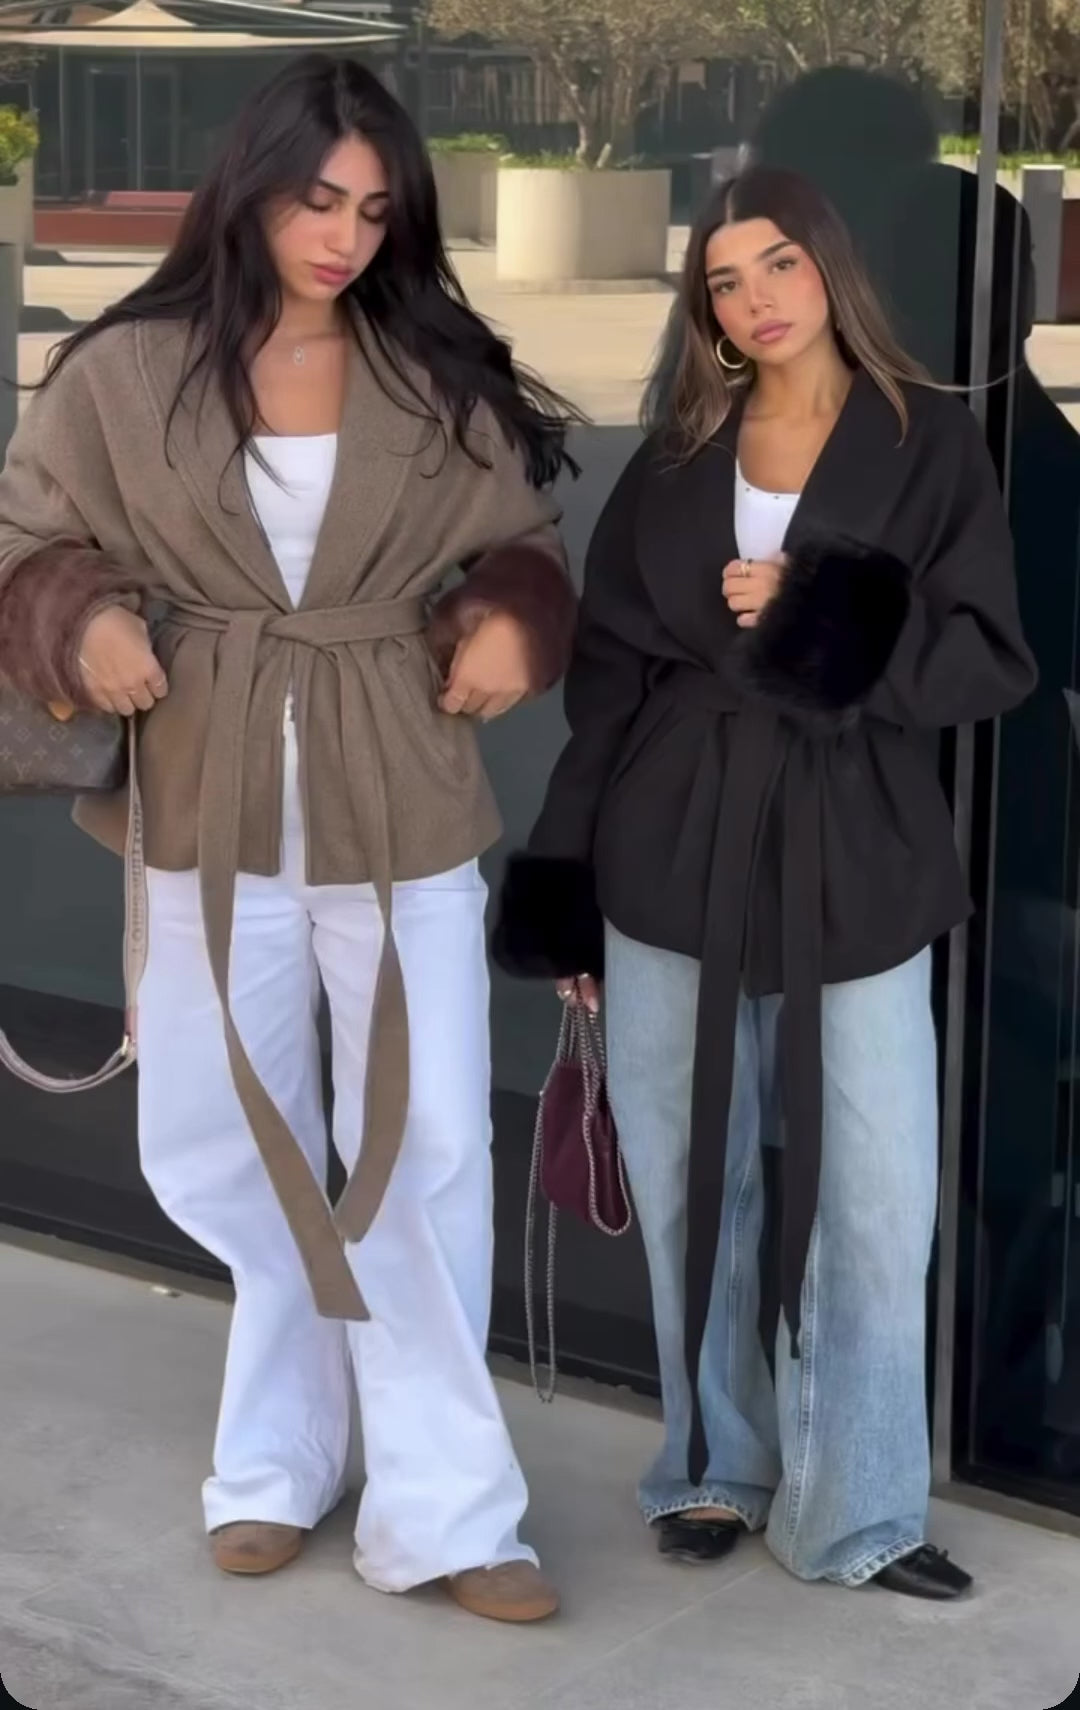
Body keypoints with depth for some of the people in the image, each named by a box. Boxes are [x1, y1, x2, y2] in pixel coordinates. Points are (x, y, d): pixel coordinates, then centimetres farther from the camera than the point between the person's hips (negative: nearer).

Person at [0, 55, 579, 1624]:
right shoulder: (128, 373, -2)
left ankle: (438, 1505, 10)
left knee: (427, 1147, 1)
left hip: (401, 815, 0)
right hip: (213, 815, 0)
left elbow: (527, 537, 11)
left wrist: (514, 622, -10)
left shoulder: (439, 378, 1)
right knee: (231, 1147, 10)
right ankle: (284, 1450, 28)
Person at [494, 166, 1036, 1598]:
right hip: (673, 867, 2)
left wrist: (817, 623, -17)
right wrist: (563, 891, 4)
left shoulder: (929, 445, 0)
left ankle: (857, 1511, 10)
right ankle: (714, 1469, 25)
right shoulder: (675, 461, 7)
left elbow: (994, 662, -5)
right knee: (688, 1189, 9)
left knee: (876, 1201, -2)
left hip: (855, 870, -2)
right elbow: (605, 677, 7)